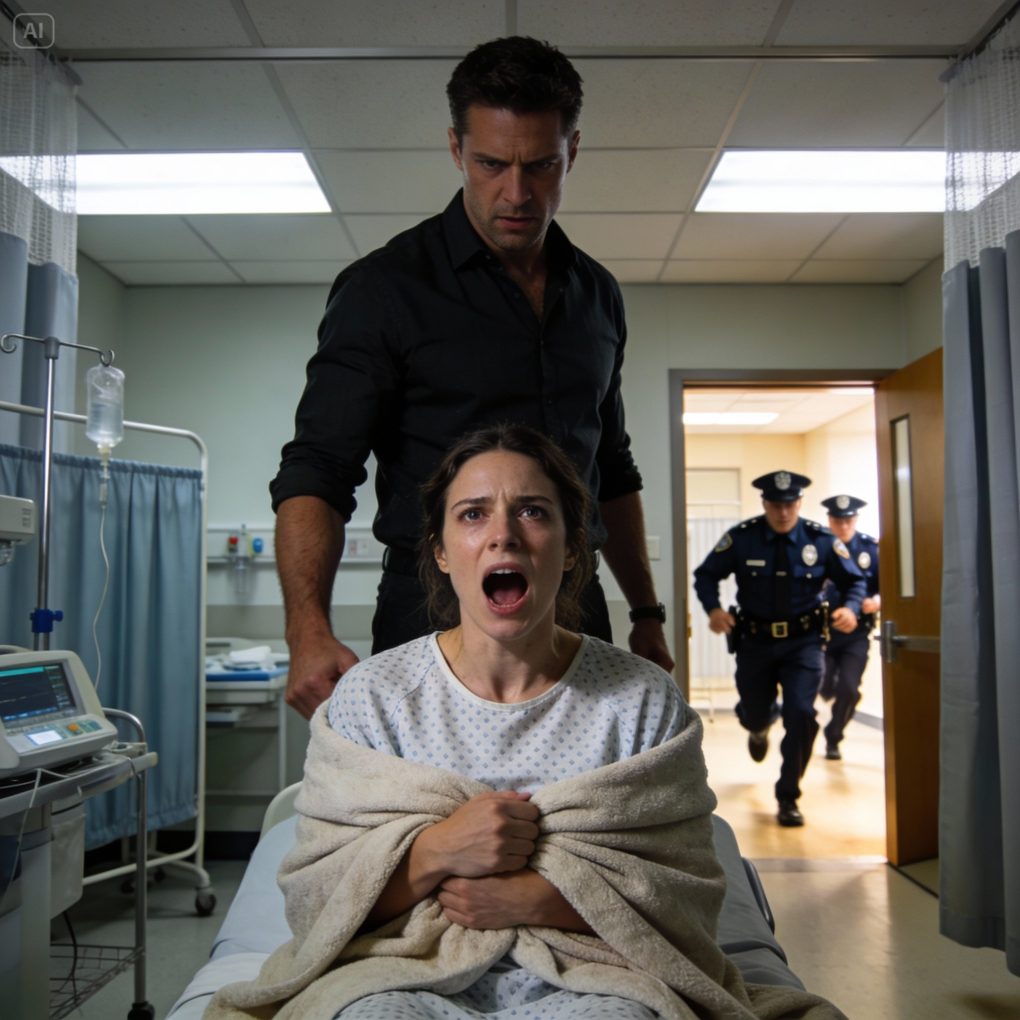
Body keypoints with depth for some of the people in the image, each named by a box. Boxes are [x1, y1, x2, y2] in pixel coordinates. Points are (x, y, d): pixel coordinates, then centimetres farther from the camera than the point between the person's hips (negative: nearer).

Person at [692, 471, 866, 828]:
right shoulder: (741, 538, -12)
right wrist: (713, 609, -22)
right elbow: (705, 575, -3)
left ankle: (788, 798, 7)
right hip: (754, 641, 1)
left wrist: (850, 609, -22)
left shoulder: (822, 540, -9)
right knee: (754, 716, 15)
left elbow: (853, 581, 0)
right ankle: (760, 726, 59)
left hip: (803, 642, 0)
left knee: (801, 714, -15)